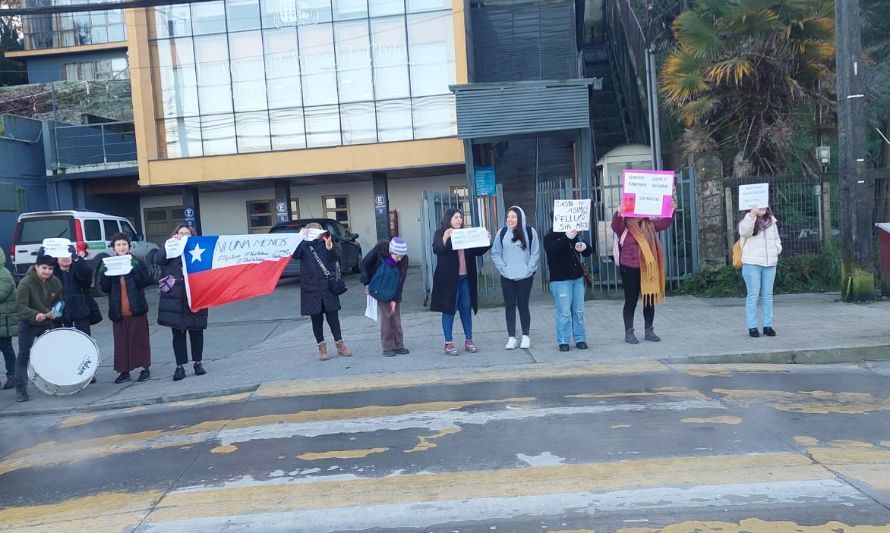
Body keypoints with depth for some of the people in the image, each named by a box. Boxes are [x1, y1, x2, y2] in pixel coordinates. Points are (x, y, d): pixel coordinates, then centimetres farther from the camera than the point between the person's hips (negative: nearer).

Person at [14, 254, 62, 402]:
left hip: (47, 323, 5)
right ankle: (21, 389, 3)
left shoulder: (55, 282, -4)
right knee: (24, 356, -2)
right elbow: (20, 305, -26)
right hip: (27, 324, -5)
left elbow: (58, 301, 10)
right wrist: (35, 315, -41)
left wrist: (54, 312, -9)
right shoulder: (26, 282, -20)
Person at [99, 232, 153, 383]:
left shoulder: (137, 263, 4)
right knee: (121, 341, 3)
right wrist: (104, 273, -15)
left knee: (140, 338, 2)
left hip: (137, 309, -2)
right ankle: (124, 371, 10)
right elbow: (104, 288, 2)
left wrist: (136, 269, -21)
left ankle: (145, 368, 11)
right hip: (118, 311, 2)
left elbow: (146, 282, -8)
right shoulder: (107, 265, 9)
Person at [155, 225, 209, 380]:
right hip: (175, 300, 0)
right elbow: (157, 259, -8)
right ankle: (180, 366, 9)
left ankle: (198, 363, 20)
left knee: (196, 331, 7)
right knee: (178, 333, 4)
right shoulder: (170, 251, 10)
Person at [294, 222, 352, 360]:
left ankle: (340, 344, 17)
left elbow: (336, 257, -11)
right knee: (316, 319, 7)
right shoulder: (304, 246, 2)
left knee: (333, 317, 5)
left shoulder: (326, 243, 3)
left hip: (328, 288, 0)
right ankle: (321, 347, 17)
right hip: (311, 289, 0)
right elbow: (295, 255, -16)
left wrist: (330, 248, -31)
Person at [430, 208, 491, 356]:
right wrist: (445, 238, -34)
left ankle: (468, 340, 19)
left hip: (465, 278, 5)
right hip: (449, 279, -5)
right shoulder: (440, 233, -2)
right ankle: (448, 343, 7)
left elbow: (477, 251, 14)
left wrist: (487, 241, -2)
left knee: (466, 309, 9)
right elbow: (436, 250, -18)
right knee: (449, 309, 0)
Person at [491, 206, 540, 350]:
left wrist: (529, 269, -8)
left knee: (523, 305, 3)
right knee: (509, 306, 4)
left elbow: (535, 253, 0)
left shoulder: (530, 232, -1)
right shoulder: (502, 233, 3)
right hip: (507, 278, 2)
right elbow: (495, 254, 5)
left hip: (525, 277, -2)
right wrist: (503, 268, -6)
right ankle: (511, 338, 9)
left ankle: (525, 336, 15)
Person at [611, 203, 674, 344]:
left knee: (649, 300, 10)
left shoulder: (649, 225, 9)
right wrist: (618, 214, -46)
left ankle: (649, 331, 22)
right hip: (630, 269, -5)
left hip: (648, 269, 5)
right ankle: (629, 332, 11)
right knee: (631, 301, 2)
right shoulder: (624, 226, -6)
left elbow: (665, 223, 12)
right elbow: (615, 226, -26)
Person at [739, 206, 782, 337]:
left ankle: (768, 325, 14)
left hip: (770, 264, 5)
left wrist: (778, 249, 6)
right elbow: (744, 231, -26)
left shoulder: (771, 221, 14)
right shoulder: (748, 219, -3)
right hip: (752, 264, -5)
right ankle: (752, 327, 2)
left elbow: (776, 238, 26)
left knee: (767, 296, 8)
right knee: (753, 295, -3)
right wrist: (753, 213, -38)